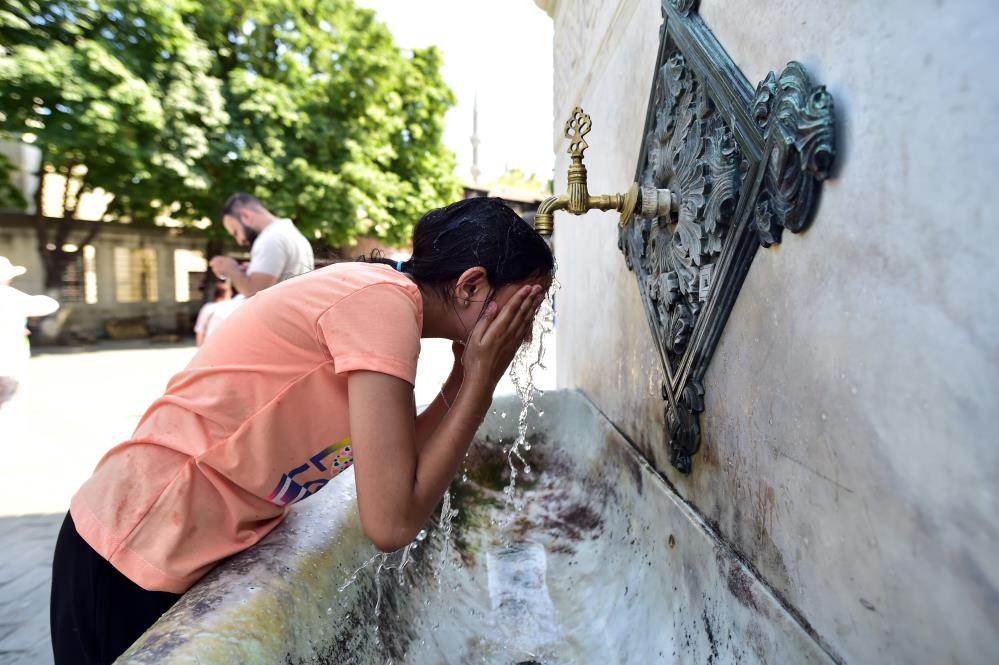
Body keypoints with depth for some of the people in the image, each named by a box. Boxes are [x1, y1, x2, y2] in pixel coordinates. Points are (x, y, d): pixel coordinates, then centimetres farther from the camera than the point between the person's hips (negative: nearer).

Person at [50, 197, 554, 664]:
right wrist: (480, 381, -19)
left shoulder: (381, 296, 2)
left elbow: (396, 465, 5)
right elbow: (391, 522, -26)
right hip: (139, 553, -8)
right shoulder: (384, 300, -25)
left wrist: (465, 378, -3)